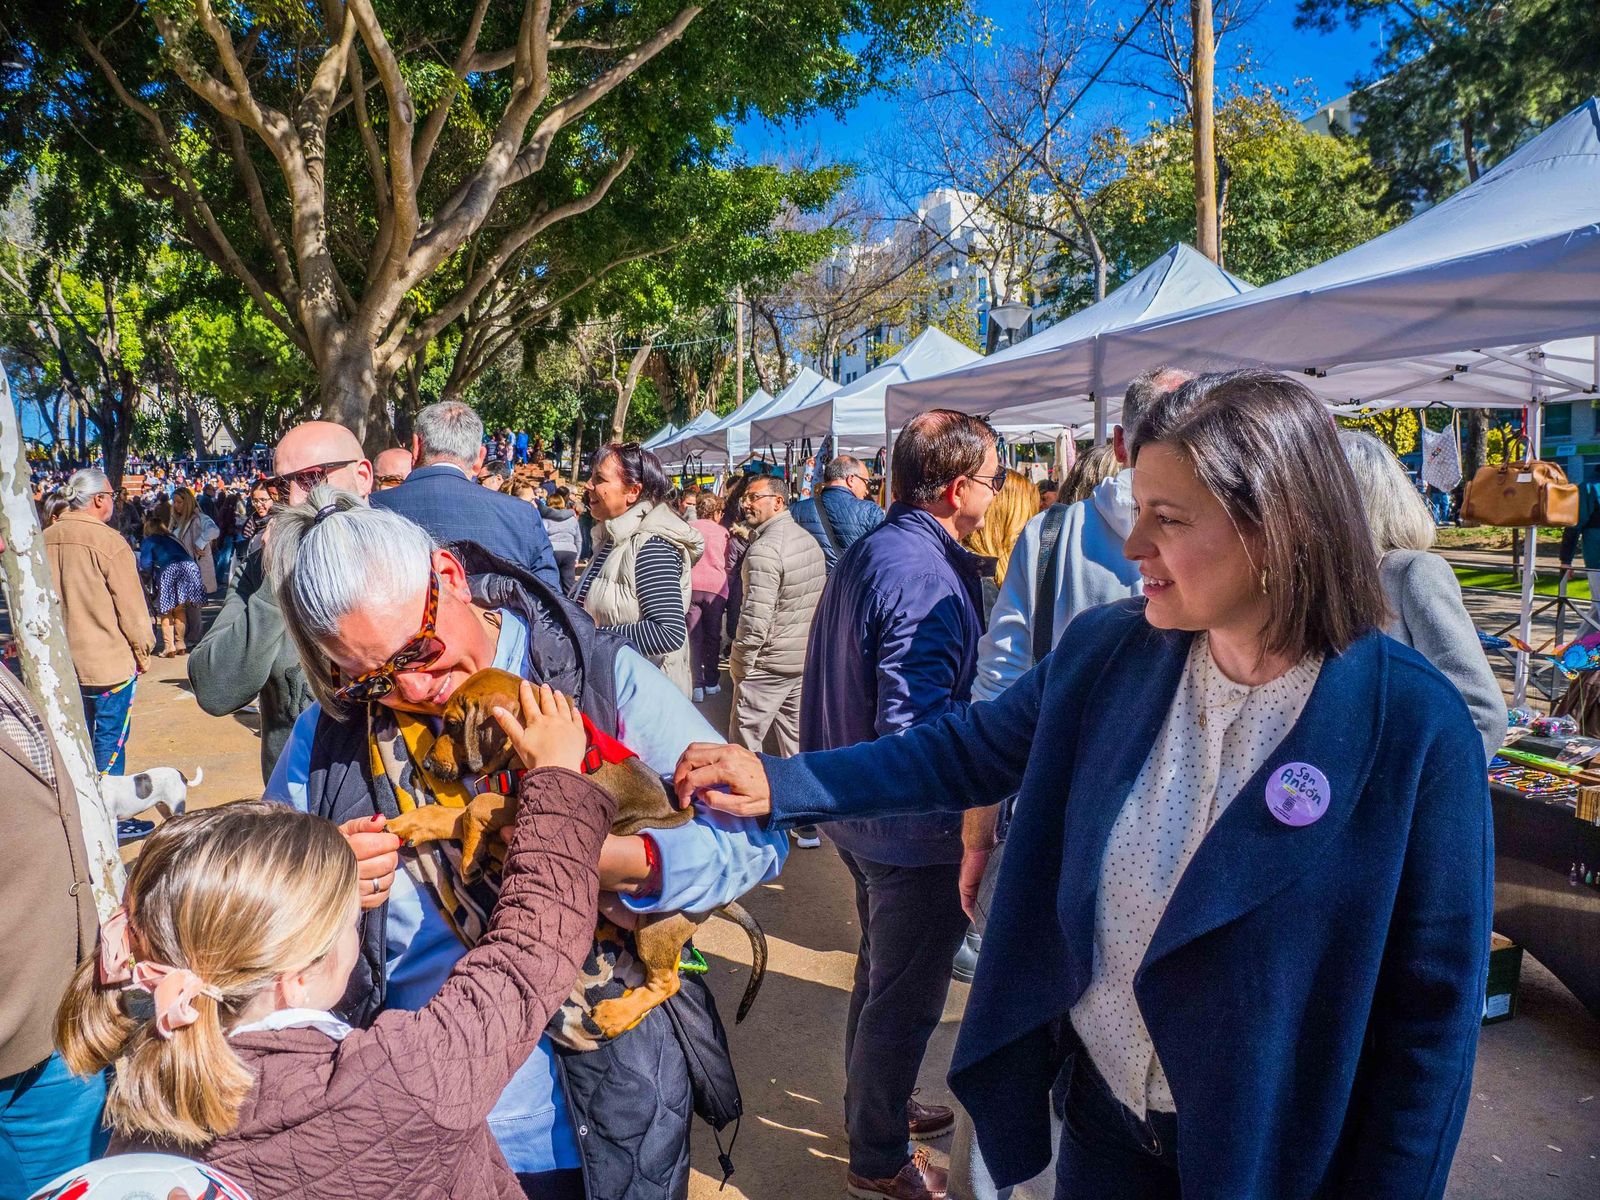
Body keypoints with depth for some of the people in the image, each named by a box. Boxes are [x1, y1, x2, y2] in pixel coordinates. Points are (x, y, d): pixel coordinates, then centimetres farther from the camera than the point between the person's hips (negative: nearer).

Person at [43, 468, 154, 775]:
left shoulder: (44, 540, 2)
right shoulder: (109, 542, -17)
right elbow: (131, 606, -14)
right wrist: (142, 649, -1)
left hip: (61, 662, 6)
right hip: (109, 662, -6)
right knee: (111, 738, 4)